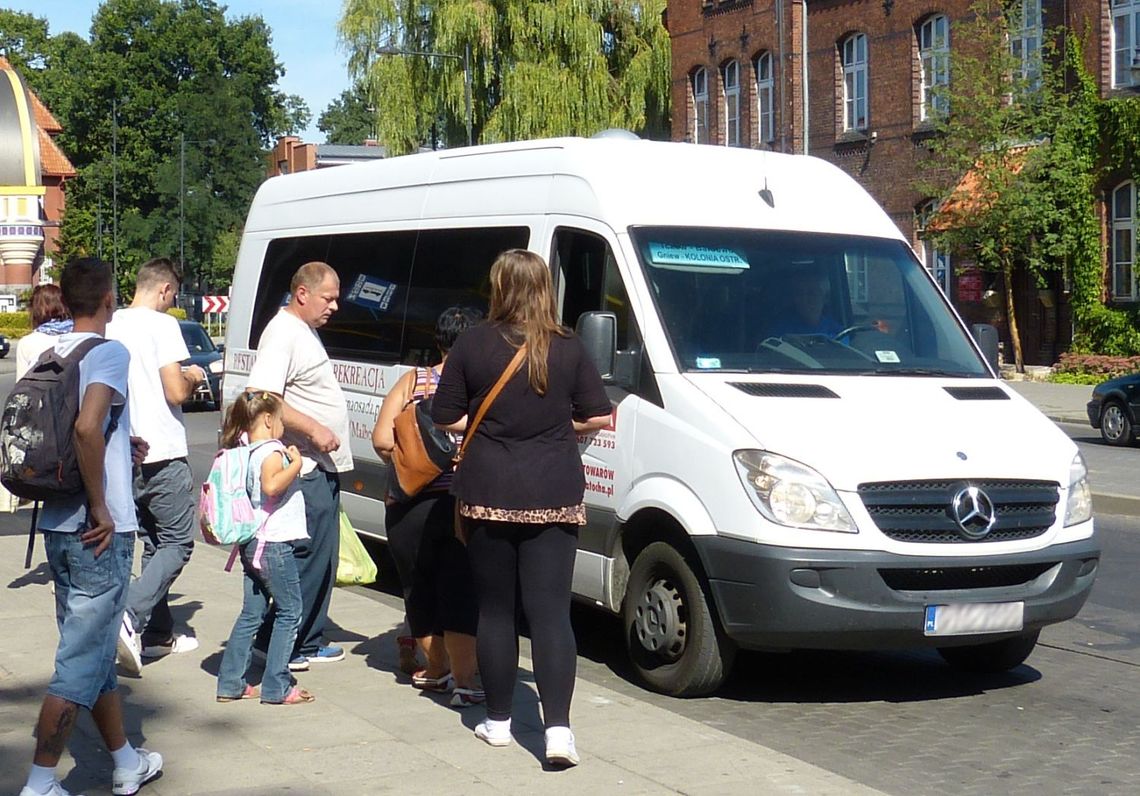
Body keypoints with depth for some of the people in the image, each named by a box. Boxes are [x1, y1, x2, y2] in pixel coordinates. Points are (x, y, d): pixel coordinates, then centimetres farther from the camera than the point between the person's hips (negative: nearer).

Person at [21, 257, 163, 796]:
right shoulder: (110, 353, -12)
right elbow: (87, 427, -28)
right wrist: (101, 507, -19)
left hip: (59, 527, 8)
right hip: (100, 532, -8)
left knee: (96, 651, 18)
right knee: (81, 662, -2)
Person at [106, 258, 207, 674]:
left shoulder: (111, 326, 9)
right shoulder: (162, 325, -11)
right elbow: (176, 392, -18)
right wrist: (193, 377, 4)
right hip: (162, 454, -7)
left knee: (153, 543, 17)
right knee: (177, 542, 1)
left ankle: (158, 632, 19)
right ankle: (132, 617, -18)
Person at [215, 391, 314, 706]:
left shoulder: (251, 452, 13)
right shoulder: (272, 451, -14)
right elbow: (271, 485, -33)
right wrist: (296, 463, -22)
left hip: (253, 544, 9)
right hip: (274, 544, -9)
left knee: (251, 614, 14)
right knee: (289, 613, 0)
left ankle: (230, 684, 15)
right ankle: (276, 687, 1)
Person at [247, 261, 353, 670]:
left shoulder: (306, 330, 18)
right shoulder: (283, 334, -14)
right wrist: (314, 429, -25)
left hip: (323, 468, 11)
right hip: (305, 470, -11)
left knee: (321, 558, 14)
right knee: (309, 556, -9)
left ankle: (308, 642, 22)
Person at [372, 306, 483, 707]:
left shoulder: (413, 381, 2)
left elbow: (381, 439, -5)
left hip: (410, 506, 2)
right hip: (462, 505, -2)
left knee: (420, 589, 17)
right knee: (461, 593, 4)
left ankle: (436, 668, 31)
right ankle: (463, 681, 2)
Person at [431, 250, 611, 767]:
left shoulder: (473, 344, -4)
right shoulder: (568, 349, 0)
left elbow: (446, 418, 0)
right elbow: (597, 417, 4)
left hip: (487, 492, 0)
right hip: (553, 495, 1)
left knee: (494, 609, 11)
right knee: (551, 611, 1)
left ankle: (498, 721, 20)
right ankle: (558, 728, -9)